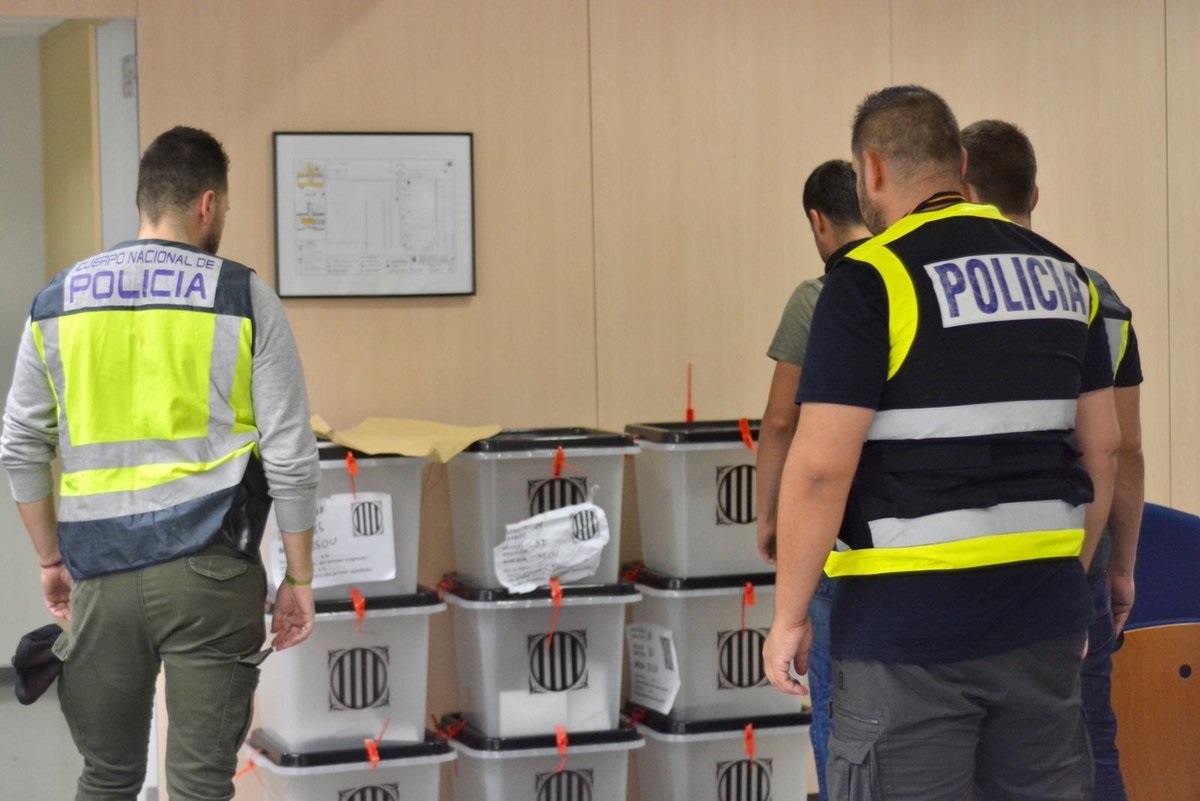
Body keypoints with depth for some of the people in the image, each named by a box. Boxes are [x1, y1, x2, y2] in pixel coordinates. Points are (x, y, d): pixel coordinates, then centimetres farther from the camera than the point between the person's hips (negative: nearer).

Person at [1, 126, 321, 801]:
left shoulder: (57, 302, 8)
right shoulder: (244, 299, -2)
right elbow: (290, 457, -3)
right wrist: (300, 578, 5)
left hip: (101, 570, 3)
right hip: (209, 569, -3)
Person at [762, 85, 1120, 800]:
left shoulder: (872, 278, -11)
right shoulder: (1063, 275, 8)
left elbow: (822, 467, -15)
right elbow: (1101, 448, 12)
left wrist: (790, 615, -7)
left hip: (912, 619, -6)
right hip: (1045, 614, 6)